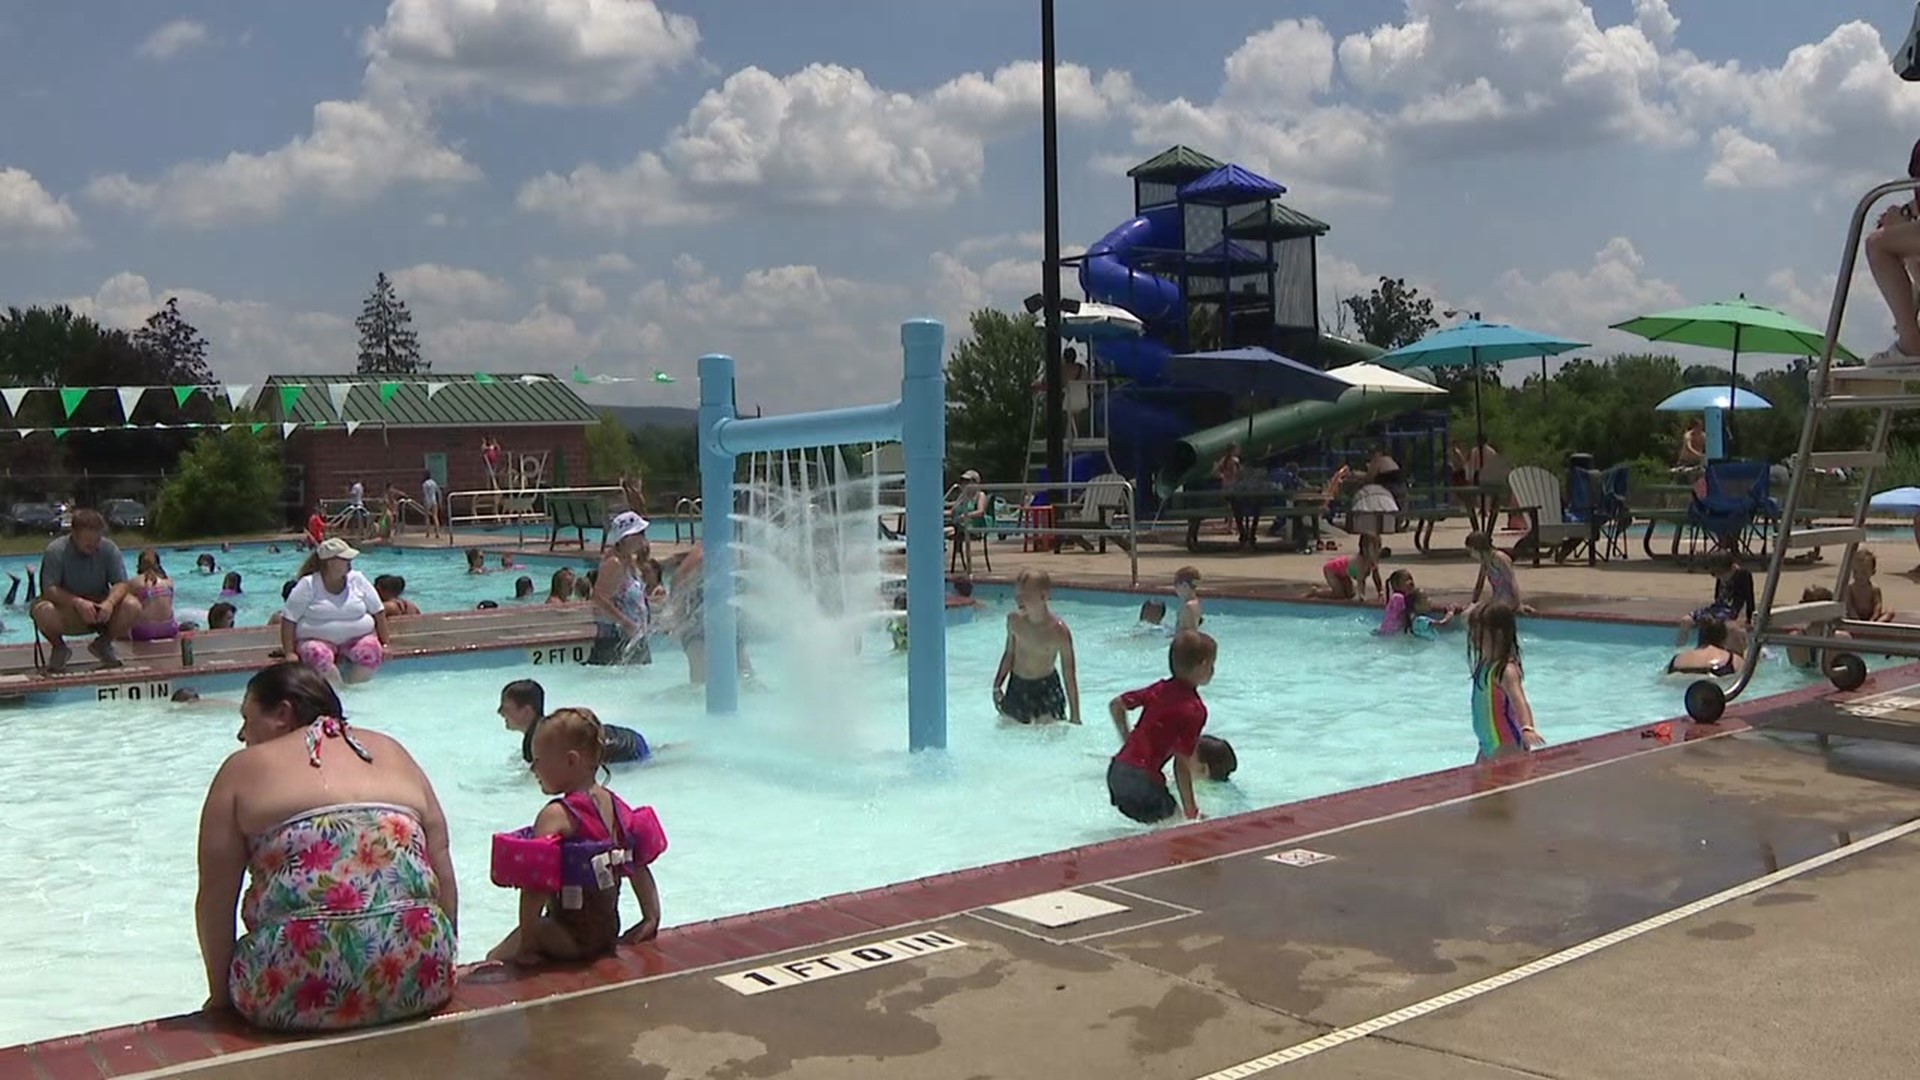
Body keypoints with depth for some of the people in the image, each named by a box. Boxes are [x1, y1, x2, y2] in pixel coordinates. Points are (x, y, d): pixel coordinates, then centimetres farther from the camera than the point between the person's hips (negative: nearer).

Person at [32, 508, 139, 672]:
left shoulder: (108, 549, -7)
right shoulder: (55, 551, -14)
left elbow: (121, 583, -10)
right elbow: (49, 589, -22)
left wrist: (110, 602, -33)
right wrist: (78, 602, -38)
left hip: (100, 610, 2)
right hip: (67, 611, -2)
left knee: (132, 606, -26)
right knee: (43, 611, -36)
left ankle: (103, 643, 5)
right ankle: (59, 647, 0)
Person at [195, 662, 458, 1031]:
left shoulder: (245, 769, 9)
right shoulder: (393, 754, 18)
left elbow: (215, 899, 5)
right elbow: (444, 878, 12)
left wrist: (221, 995, 15)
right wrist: (443, 967, 21)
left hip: (297, 993, -3)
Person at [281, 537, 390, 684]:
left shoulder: (358, 580, 4)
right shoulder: (308, 585, -4)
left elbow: (379, 612, 9)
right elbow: (289, 620, -4)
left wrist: (384, 644, 3)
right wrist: (289, 653, -11)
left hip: (357, 639, 2)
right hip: (318, 641, -2)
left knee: (371, 650, -31)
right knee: (318, 655, -37)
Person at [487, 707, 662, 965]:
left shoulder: (556, 815, -18)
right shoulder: (614, 805, 5)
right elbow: (639, 866, 11)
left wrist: (527, 943, -21)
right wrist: (651, 918, 17)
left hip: (572, 938, -8)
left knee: (496, 961, 2)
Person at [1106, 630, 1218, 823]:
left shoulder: (1160, 689, 10)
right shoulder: (1195, 709, -11)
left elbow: (1115, 705, 19)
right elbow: (1181, 763, -14)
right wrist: (1191, 812, -7)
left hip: (1116, 770, 8)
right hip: (1143, 778, -8)